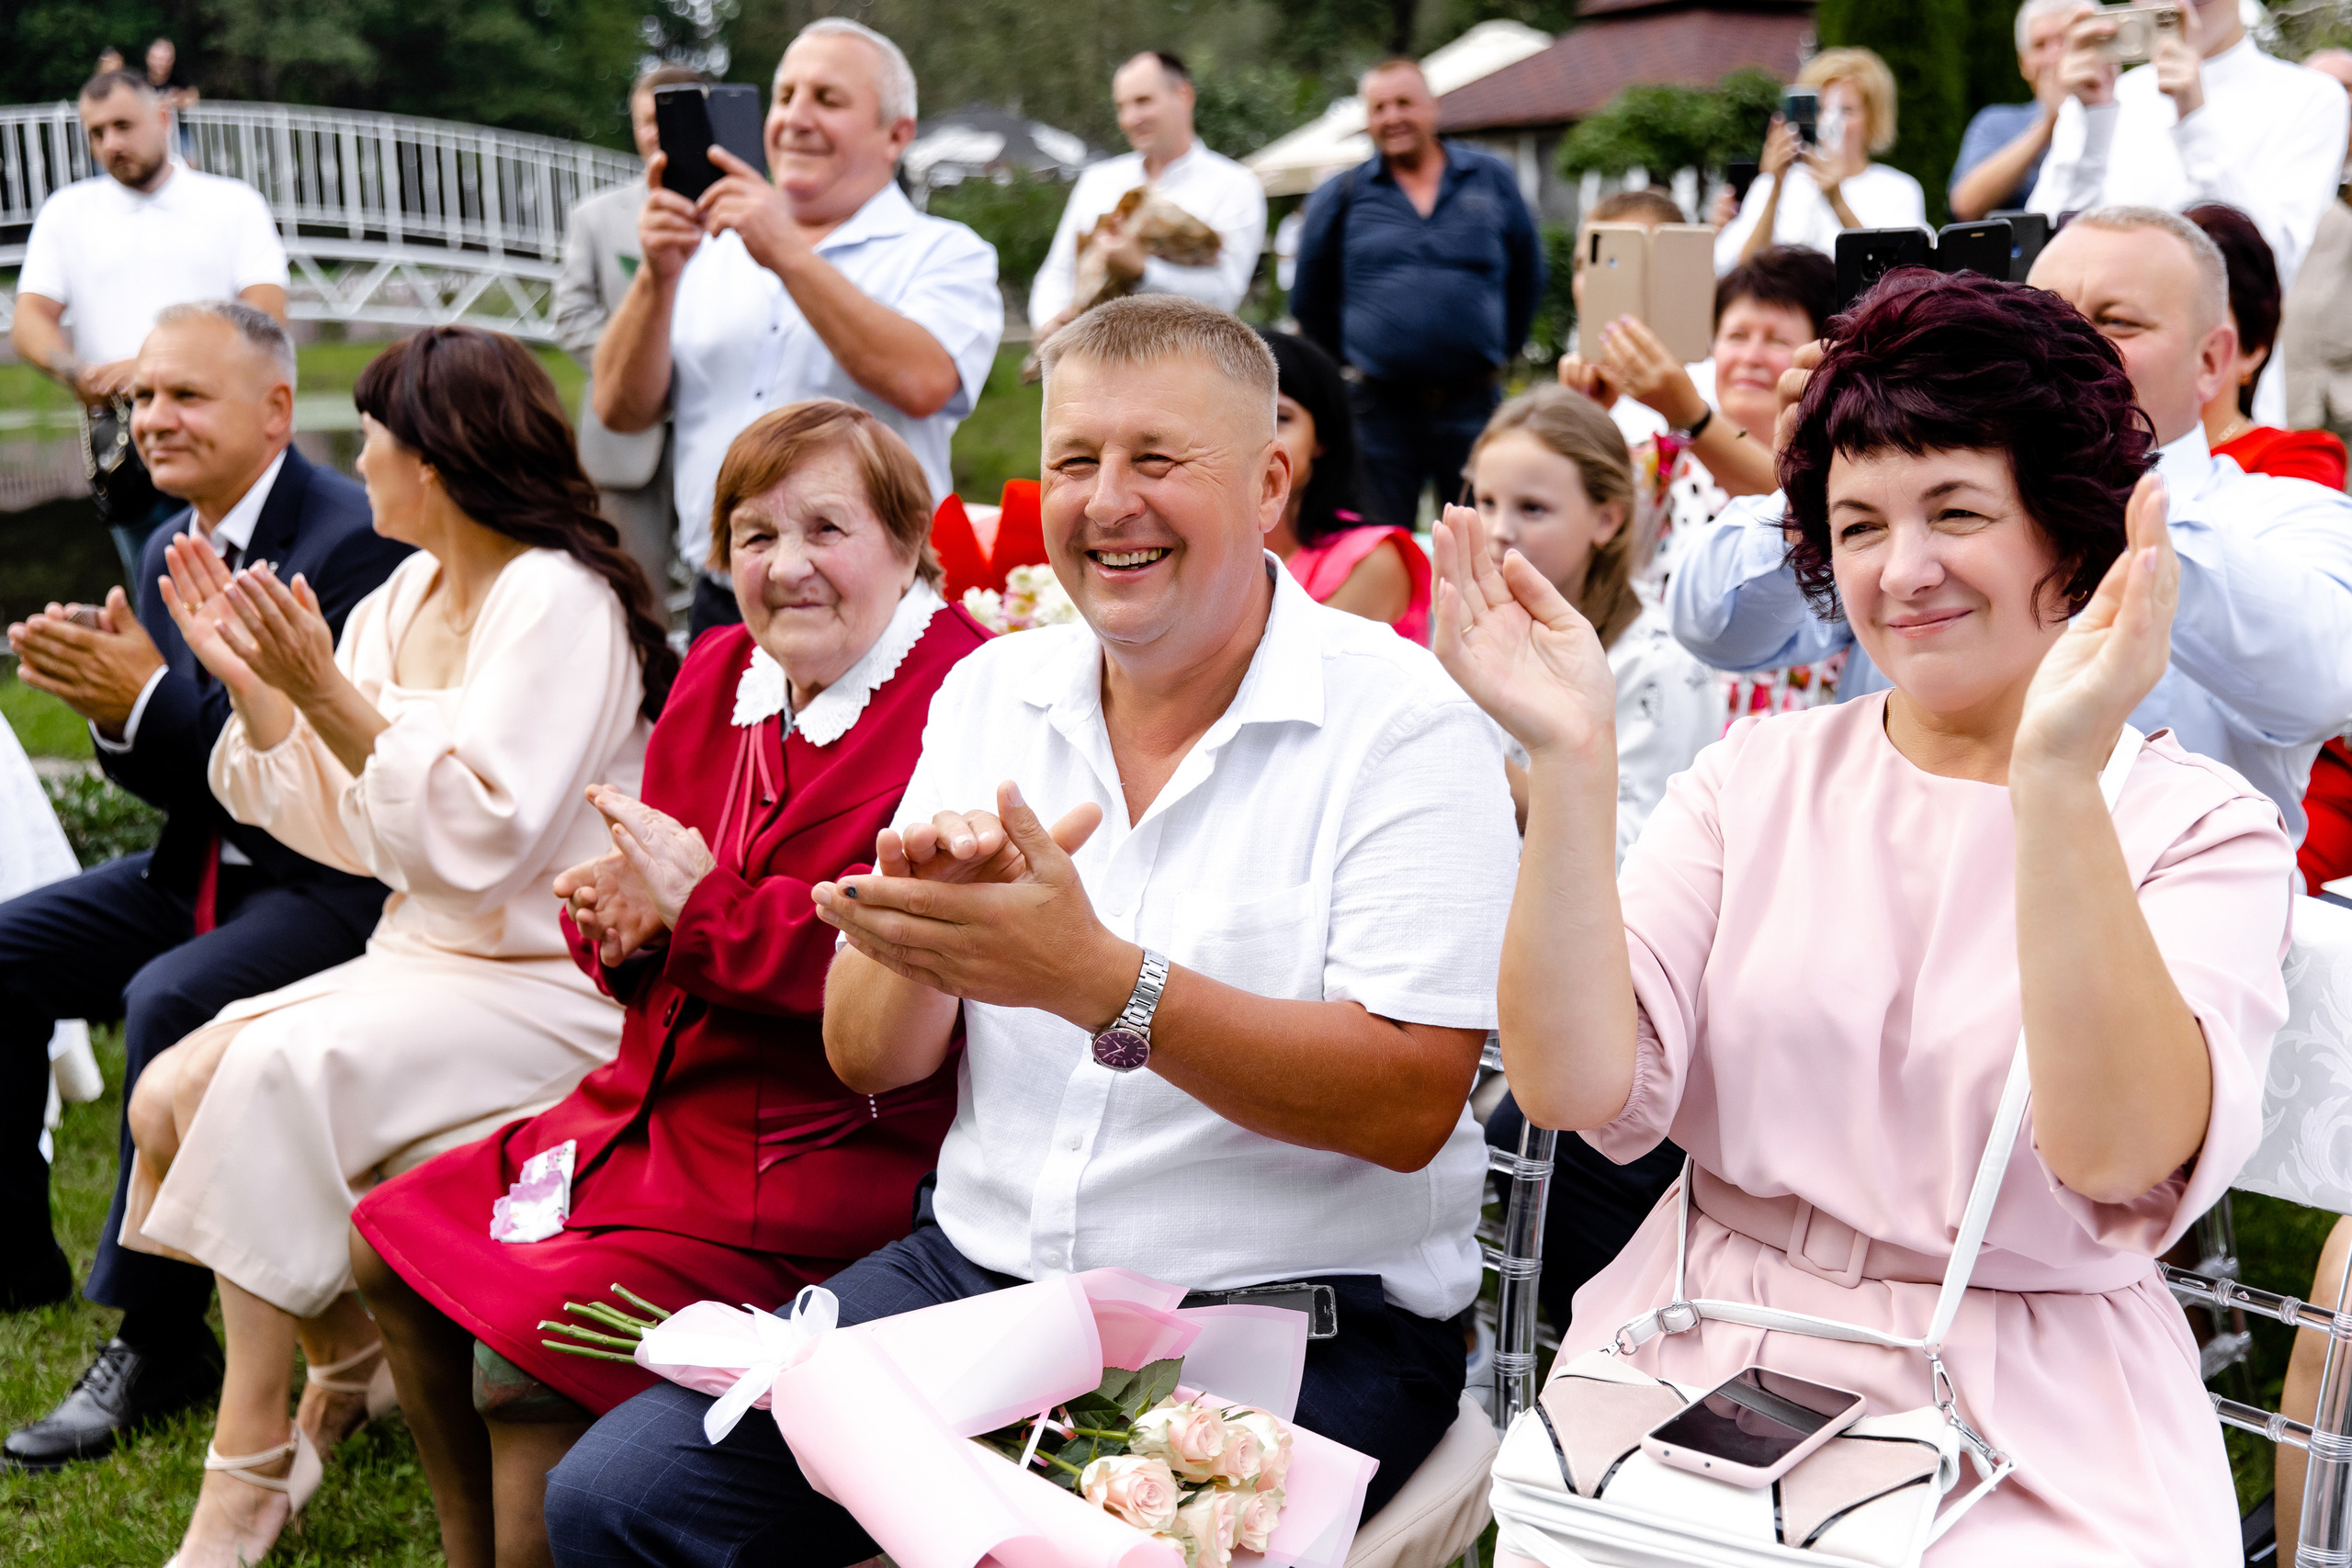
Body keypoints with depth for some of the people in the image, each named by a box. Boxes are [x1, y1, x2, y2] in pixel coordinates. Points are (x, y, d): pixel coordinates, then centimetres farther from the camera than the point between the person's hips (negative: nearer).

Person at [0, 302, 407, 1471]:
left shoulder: (353, 540, -18)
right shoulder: (168, 550, 9)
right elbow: (169, 778, 12)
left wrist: (151, 698, -26)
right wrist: (110, 706, -10)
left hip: (334, 882, -9)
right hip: (205, 867, 9)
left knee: (171, 999, -30)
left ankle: (155, 1336, -15)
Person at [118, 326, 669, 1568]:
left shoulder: (560, 601, -13)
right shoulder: (402, 601, 12)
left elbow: (479, 837, -23)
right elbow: (343, 831, 11)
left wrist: (332, 696, -27)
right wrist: (248, 681, 3)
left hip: (546, 986, -8)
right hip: (422, 959, 8)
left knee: (276, 1074, -27)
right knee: (171, 1093, -9)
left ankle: (250, 1467, -15)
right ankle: (346, 1368, 12)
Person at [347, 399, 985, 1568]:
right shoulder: (718, 678, 10)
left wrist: (694, 906, -22)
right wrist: (620, 925, -7)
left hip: (825, 1154, -9)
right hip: (655, 1107, 10)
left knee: (524, 1366, -19)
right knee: (390, 1251, 13)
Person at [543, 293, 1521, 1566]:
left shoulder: (1405, 728, -9)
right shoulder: (991, 691, 7)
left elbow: (1411, 1105, -19)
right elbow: (865, 1061, 6)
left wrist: (1094, 979, -27)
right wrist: (922, 932, -17)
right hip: (983, 1265, 5)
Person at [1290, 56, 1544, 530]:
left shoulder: (1493, 180, 7)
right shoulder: (1340, 196, 5)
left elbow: (1527, 277, 17)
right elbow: (1311, 302, 16)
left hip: (1473, 406, 0)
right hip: (1381, 408, 0)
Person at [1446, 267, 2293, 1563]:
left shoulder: (2198, 825, 0)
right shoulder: (1757, 775, 8)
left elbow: (2118, 1151, -20)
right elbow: (1576, 1086, -6)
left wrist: (2058, 771, -29)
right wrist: (1571, 763, -17)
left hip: (2023, 1443, -1)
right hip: (1696, 1372, 2)